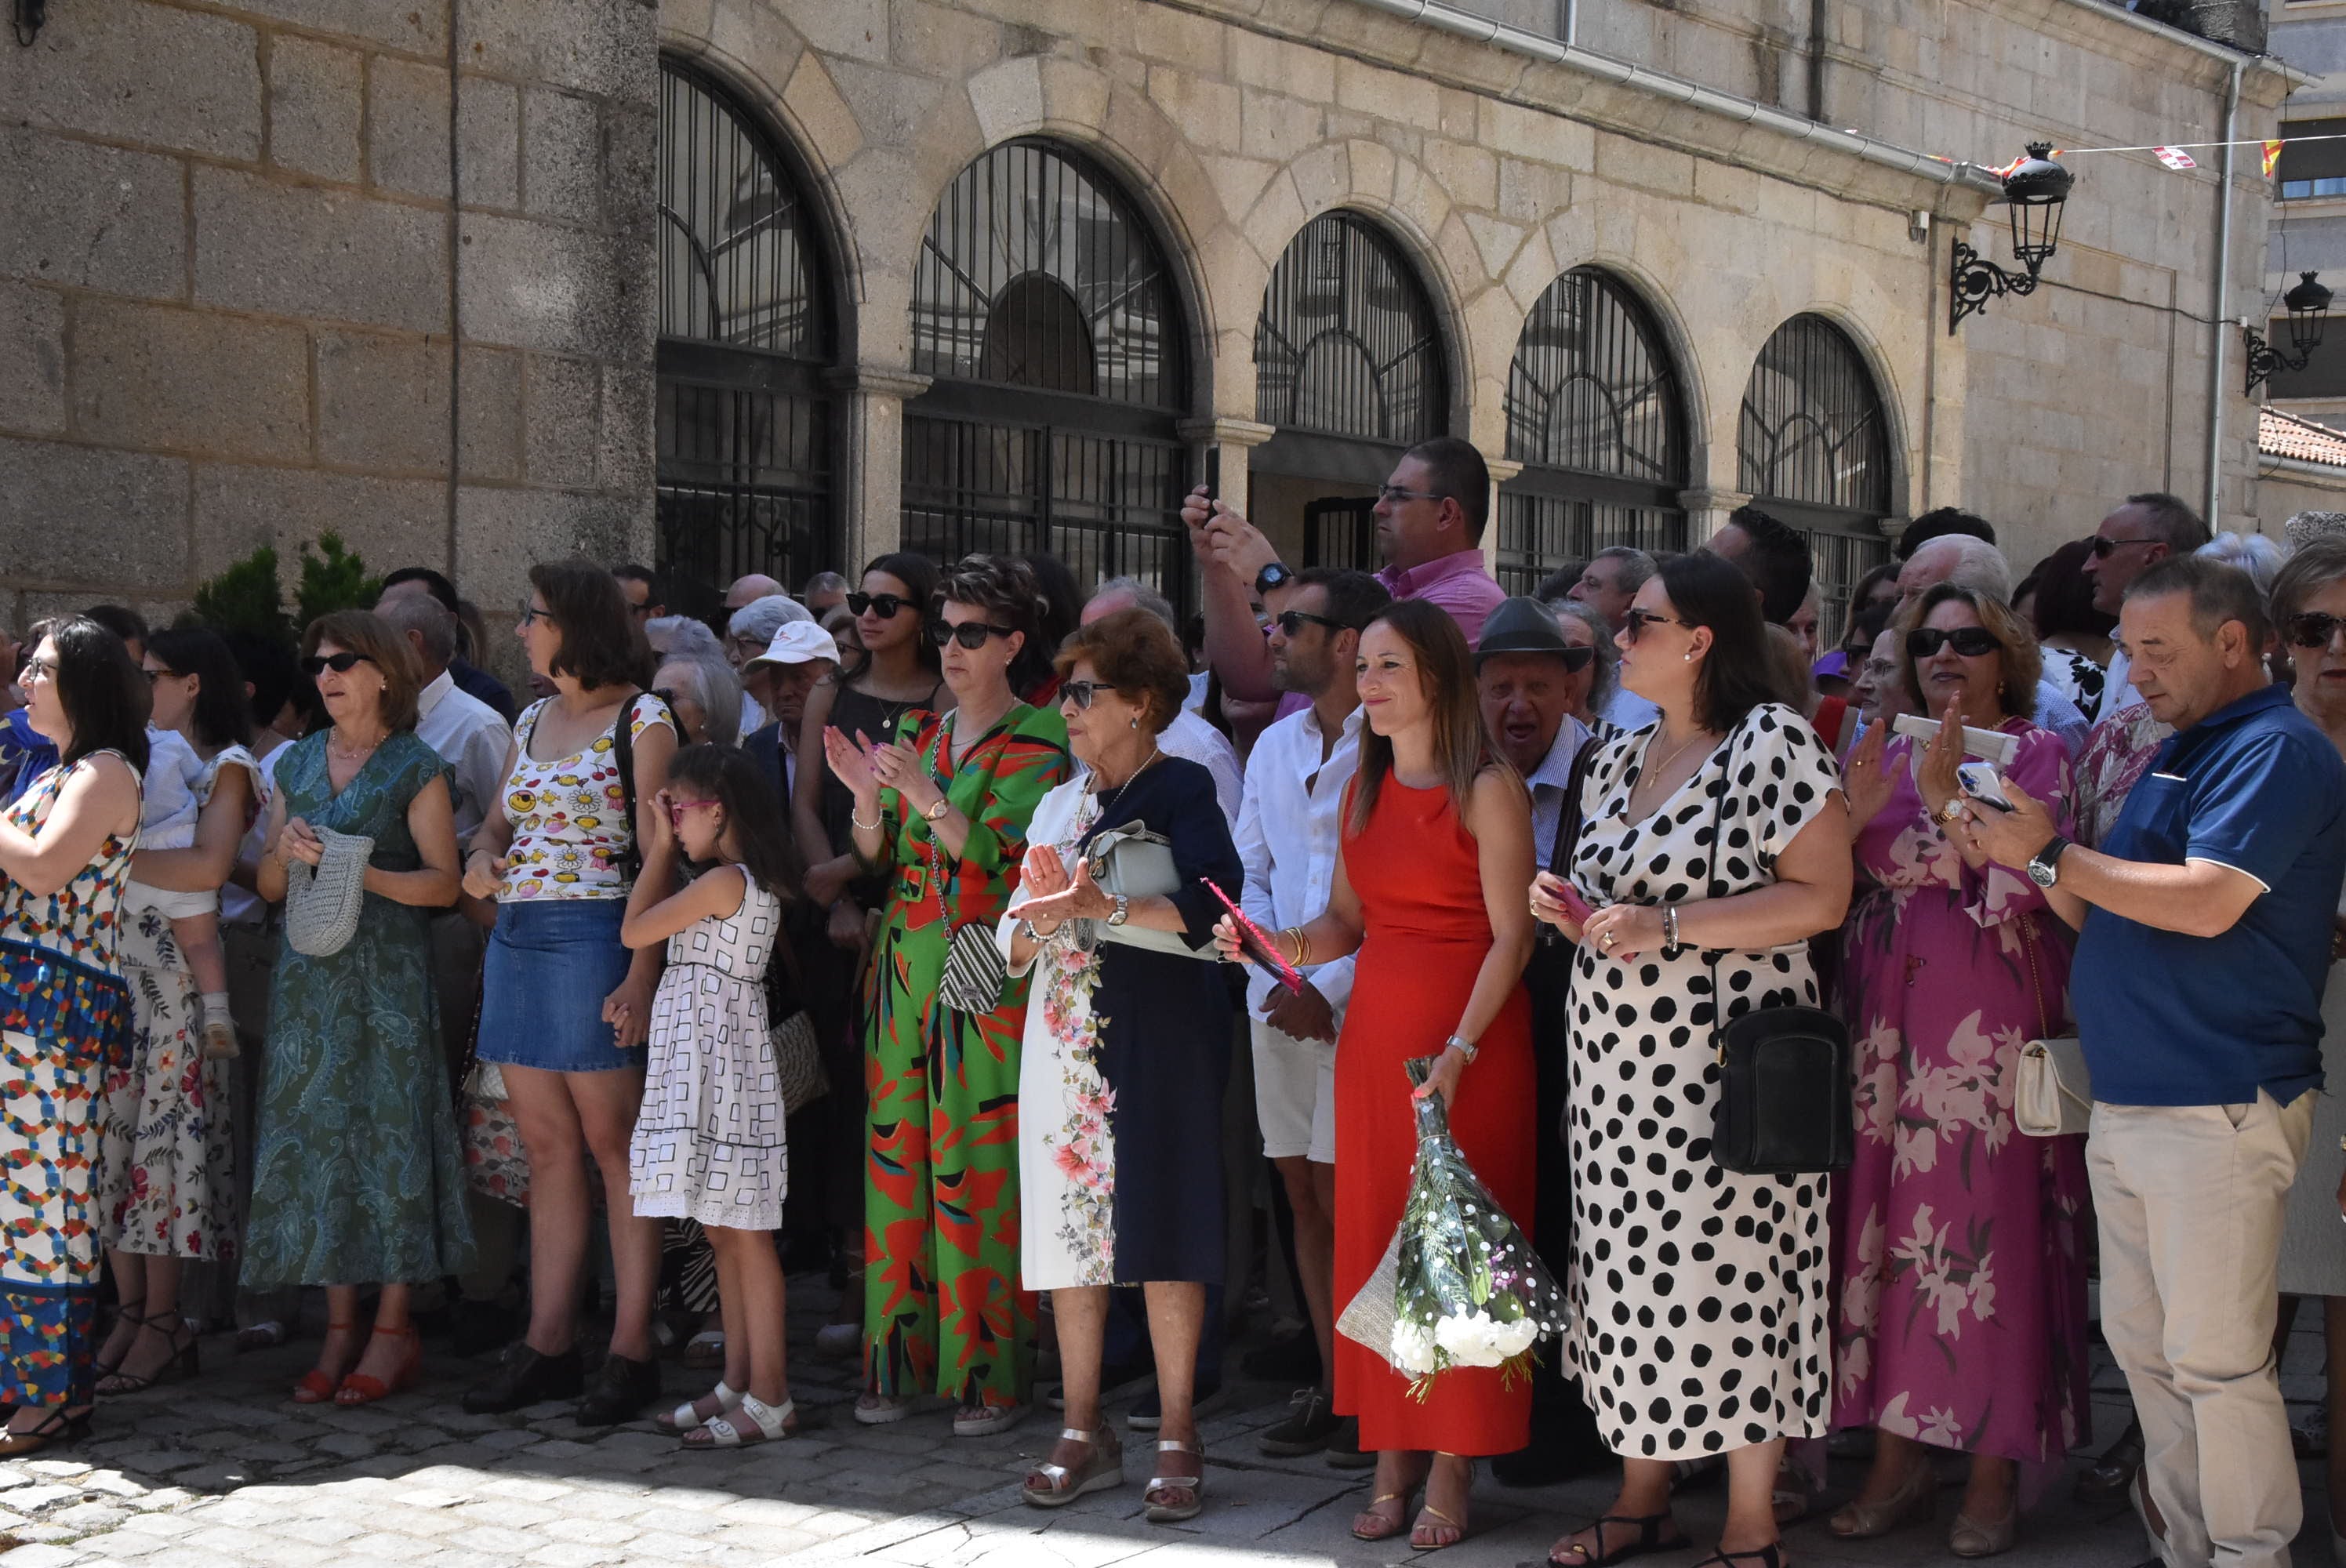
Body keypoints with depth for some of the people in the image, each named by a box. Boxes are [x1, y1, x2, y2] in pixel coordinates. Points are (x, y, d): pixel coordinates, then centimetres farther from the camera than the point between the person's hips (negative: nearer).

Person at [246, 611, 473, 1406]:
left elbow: (444, 882, -6)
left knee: (389, 1127, -5)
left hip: (387, 967, -5)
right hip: (307, 968, 5)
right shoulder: (298, 763, 15)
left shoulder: (416, 767, 0)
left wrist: (363, 872, -18)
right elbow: (267, 884, 16)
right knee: (314, 1134, 2)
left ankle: (393, 1329, 1)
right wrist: (287, 851, -5)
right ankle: (339, 1330, 8)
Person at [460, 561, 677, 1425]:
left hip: (595, 939, -7)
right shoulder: (531, 721, 16)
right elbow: (501, 819, 25)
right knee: (548, 1149, 8)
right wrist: (484, 854, 0)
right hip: (516, 939, 7)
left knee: (613, 1144, -4)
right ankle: (548, 1344, 12)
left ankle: (631, 1350, 0)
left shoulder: (642, 720, -6)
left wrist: (641, 975, -19)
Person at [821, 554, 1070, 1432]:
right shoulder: (913, 732, 15)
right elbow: (876, 859, 11)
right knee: (896, 1162, 4)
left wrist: (925, 796, -24)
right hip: (903, 967, 5)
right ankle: (901, 1360, 13)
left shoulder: (1038, 742, -2)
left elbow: (999, 855, -13)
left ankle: (990, 1373, 2)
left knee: (981, 1173, -5)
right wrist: (867, 800, -8)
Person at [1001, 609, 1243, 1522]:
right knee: (1069, 1219, 4)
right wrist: (1039, 918, -7)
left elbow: (1213, 911, -20)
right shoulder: (1060, 804, 16)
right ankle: (1084, 1432, 13)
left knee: (1159, 1224, -4)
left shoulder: (1180, 789, -3)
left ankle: (1177, 1437, 3)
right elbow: (1014, 946, 15)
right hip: (1066, 1034, 6)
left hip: (1158, 1032, -6)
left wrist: (1101, 906, -21)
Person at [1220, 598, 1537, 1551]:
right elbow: (1348, 920, 14)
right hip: (1374, 1033, 6)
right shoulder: (1364, 788, 13)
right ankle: (1393, 1460, 14)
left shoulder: (1488, 790, -7)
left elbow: (1511, 935, -12)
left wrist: (1459, 1050, -20)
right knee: (1375, 1240, 6)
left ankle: (1451, 1471, 5)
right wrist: (1283, 947, -6)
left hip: (1471, 1041, -6)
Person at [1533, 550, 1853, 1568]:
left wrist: (1667, 926, -19)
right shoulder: (1616, 763, 14)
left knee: (1731, 1272, -3)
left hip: (1725, 1058, -7)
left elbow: (1822, 897, -14)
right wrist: (1567, 909, 2)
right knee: (1631, 1271, 9)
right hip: (1616, 1055, 7)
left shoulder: (1773, 742, -8)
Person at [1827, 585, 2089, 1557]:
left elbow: (2026, 885, -10)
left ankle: (1995, 1475, 5)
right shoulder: (1880, 755, 13)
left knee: (1987, 1221, -4)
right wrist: (1856, 815, -9)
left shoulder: (2034, 754, 3)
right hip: (1886, 1020, 4)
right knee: (1886, 1217, 3)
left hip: (1990, 1026, -4)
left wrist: (1950, 797, -18)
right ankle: (1898, 1456, 13)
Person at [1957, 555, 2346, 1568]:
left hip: (2216, 1110, -9)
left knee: (2215, 1360, -3)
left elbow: (2205, 903, -23)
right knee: (2141, 1344, 14)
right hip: (2126, 1105, 9)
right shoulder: (2179, 754, 18)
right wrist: (2034, 860, 2)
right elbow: (2113, 917, 20)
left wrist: (2051, 856, -15)